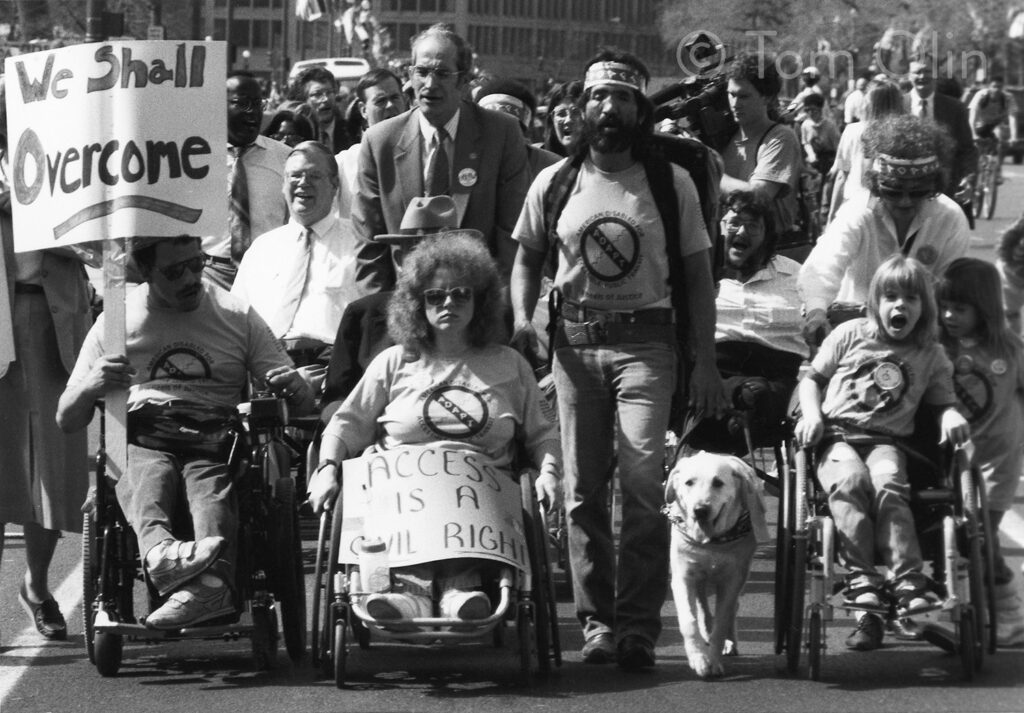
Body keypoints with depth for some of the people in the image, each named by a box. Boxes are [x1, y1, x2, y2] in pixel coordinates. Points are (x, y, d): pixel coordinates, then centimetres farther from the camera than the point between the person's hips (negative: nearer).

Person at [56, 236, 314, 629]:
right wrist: (91, 386, -9)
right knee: (144, 478, -36)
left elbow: (304, 405, 18)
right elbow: (67, 420, 15)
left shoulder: (237, 316, 17)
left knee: (212, 489, -36)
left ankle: (211, 579, -64)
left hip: (215, 445, 0)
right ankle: (160, 551, -66)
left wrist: (294, 388, -8)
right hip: (141, 444, 0)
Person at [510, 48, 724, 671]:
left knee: (643, 481, -12)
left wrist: (706, 362, 0)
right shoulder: (554, 183, 8)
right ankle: (597, 621, 9)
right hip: (574, 342, 2)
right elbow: (528, 258, 19)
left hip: (645, 342, -2)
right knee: (583, 490, 2)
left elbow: (697, 276, 6)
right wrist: (522, 316, -1)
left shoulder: (672, 183, 4)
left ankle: (639, 625, -8)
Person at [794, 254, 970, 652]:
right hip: (837, 435, -1)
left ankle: (908, 581, -41)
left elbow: (943, 400, 17)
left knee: (888, 485, -34)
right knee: (849, 481, -35)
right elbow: (812, 378, 16)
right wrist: (811, 414, -3)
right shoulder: (851, 335, 12)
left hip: (887, 442, 1)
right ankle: (862, 582, -41)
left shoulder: (930, 356, 15)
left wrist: (952, 415, -7)